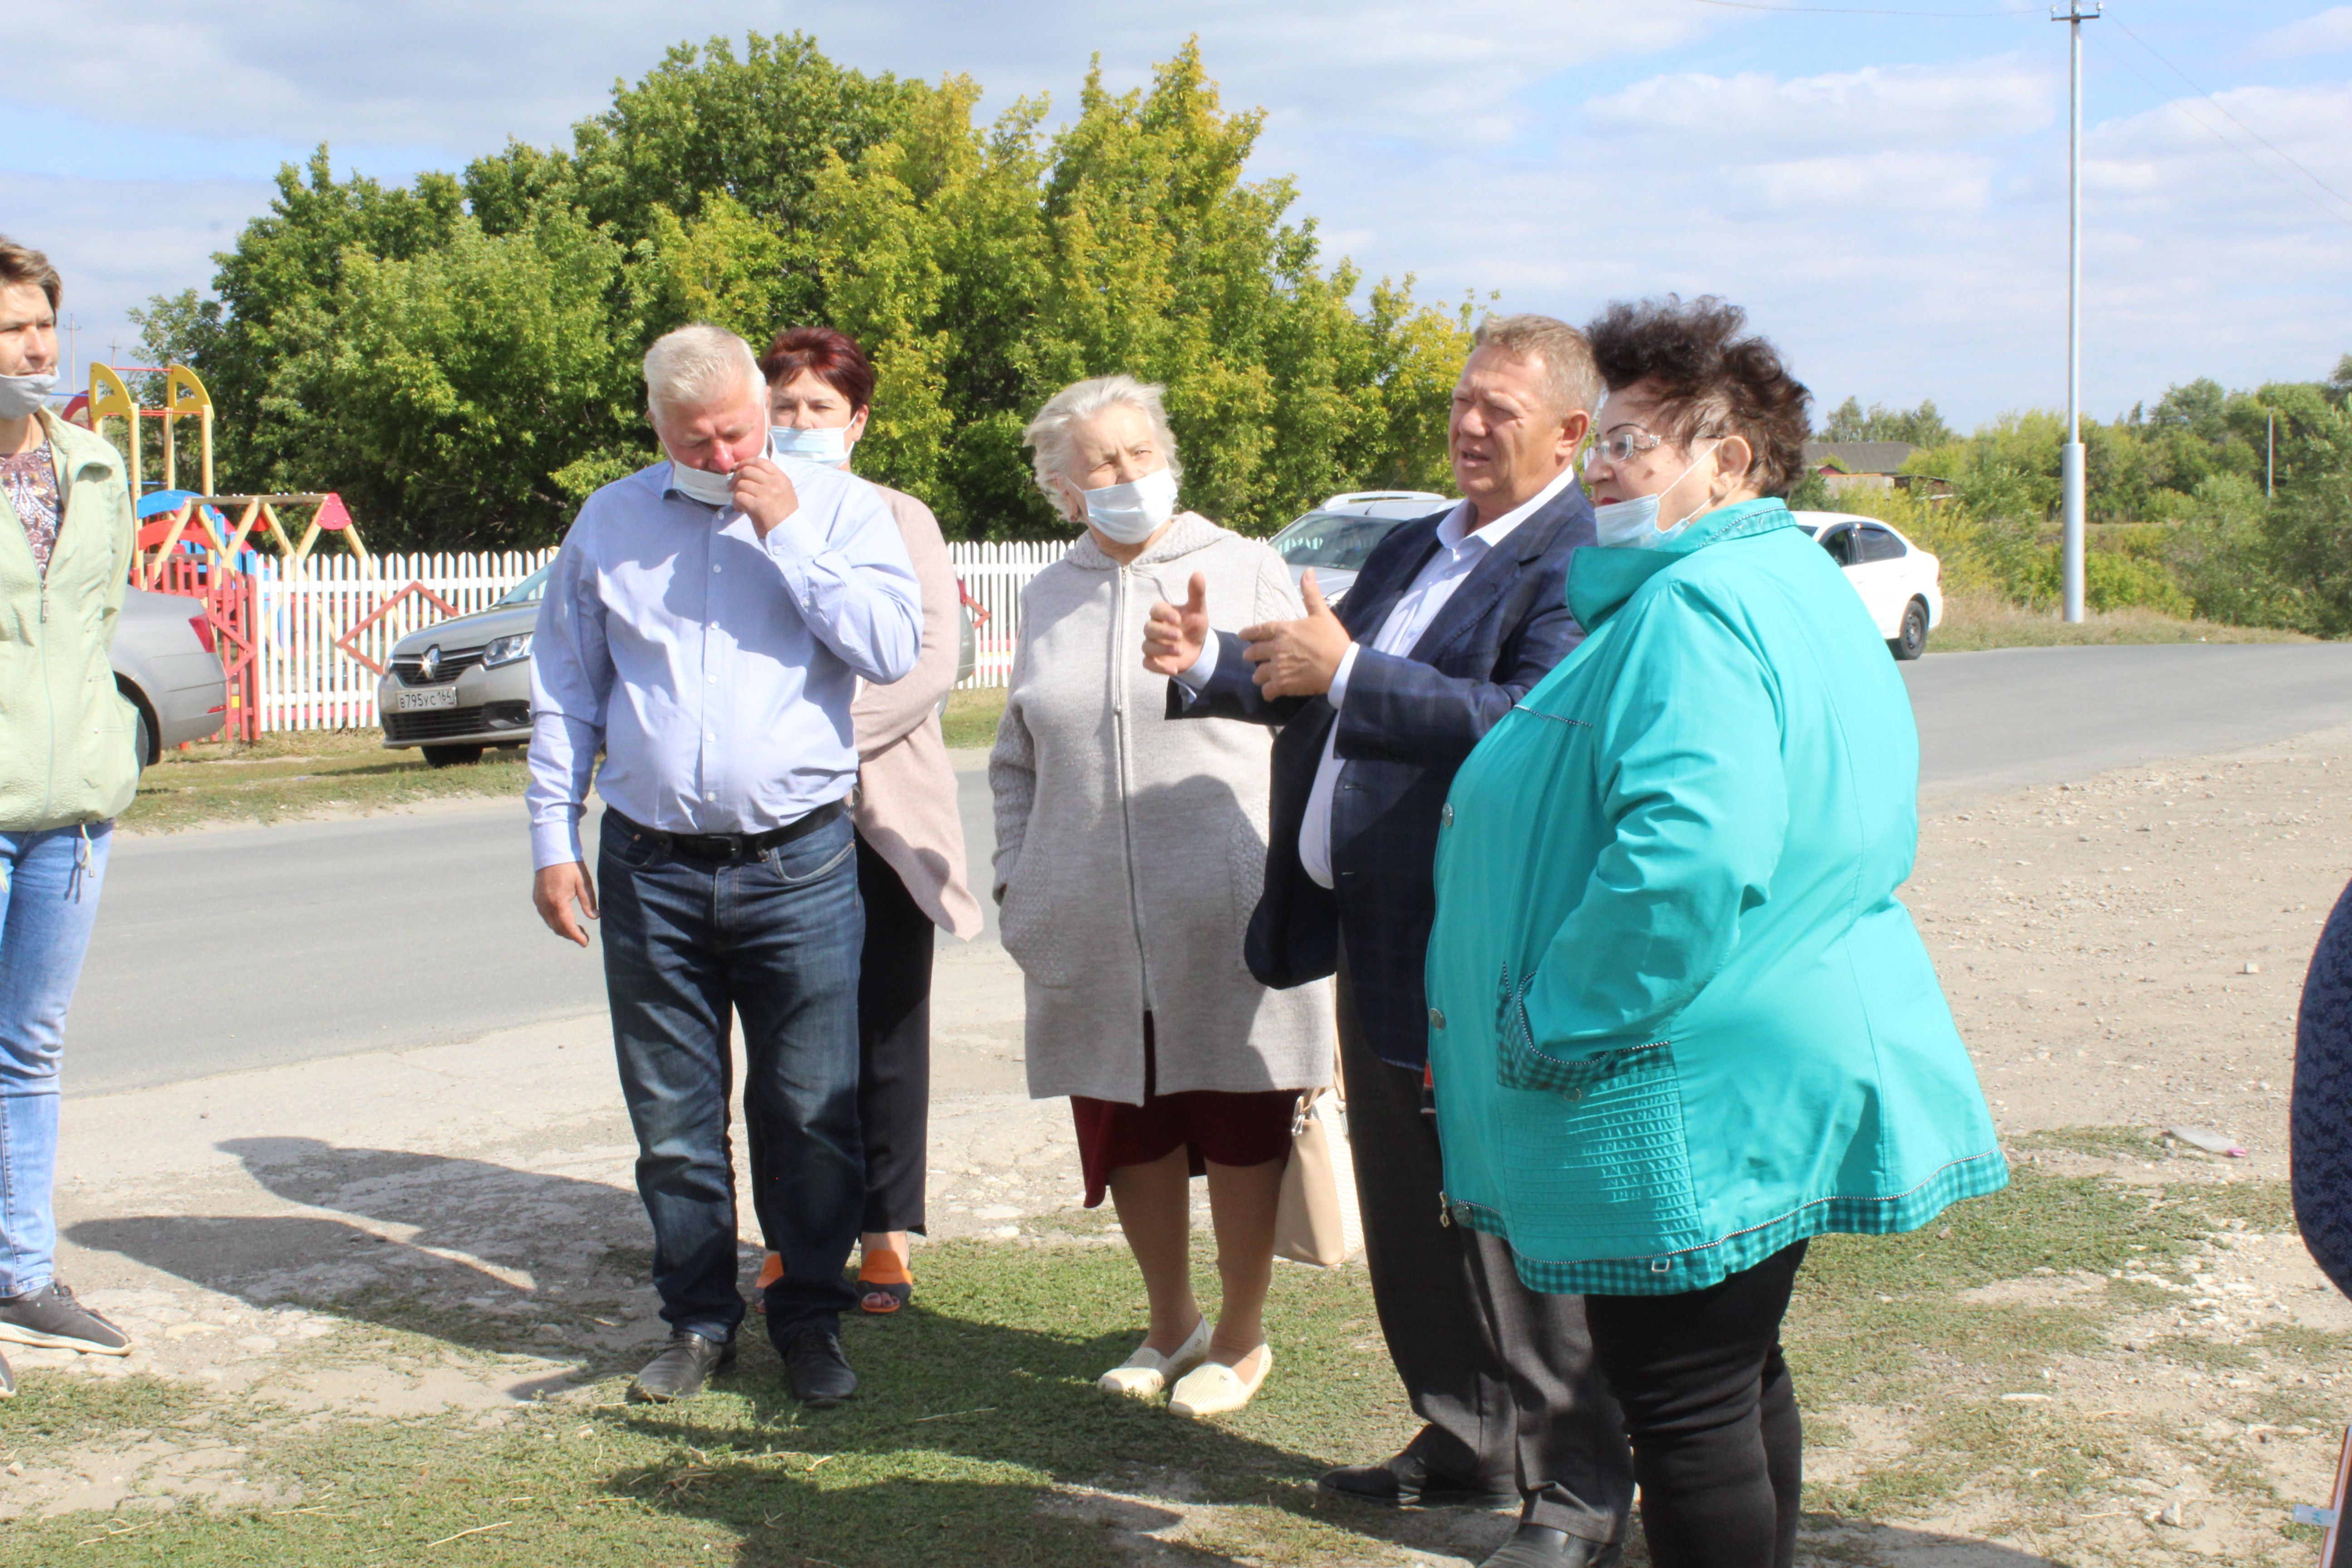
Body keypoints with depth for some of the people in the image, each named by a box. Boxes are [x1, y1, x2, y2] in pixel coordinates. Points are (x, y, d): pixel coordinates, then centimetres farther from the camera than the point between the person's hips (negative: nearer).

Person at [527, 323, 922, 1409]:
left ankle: (810, 1320, 18)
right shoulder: (609, 524, 10)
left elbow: (893, 647, -11)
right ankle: (699, 1321, 22)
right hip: (651, 870, 3)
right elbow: (565, 693, 14)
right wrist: (554, 840, 8)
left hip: (799, 865, -2)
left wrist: (786, 534, -12)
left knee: (810, 1116, 3)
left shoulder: (839, 508, 3)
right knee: (672, 1118, 9)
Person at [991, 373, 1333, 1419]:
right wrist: (1016, 883, 10)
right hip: (1092, 930, 4)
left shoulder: (1246, 571, 2)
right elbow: (1017, 762, 19)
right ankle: (1170, 1324, 29)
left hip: (1226, 921, -3)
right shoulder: (1049, 598, 13)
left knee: (1238, 1128, 4)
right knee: (1126, 1132, 9)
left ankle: (1241, 1339, 21)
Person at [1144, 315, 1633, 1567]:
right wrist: (1211, 666, 5)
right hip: (1376, 939, 9)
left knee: (1514, 1225, 0)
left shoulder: (1577, 568, -13)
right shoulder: (1412, 547, 16)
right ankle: (1466, 1441, 33)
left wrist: (1346, 672, -28)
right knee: (1405, 1214, 17)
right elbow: (1317, 692, 23)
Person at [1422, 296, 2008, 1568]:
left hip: (1695, 1083, -11)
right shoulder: (1796, 586, 15)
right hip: (1789, 1054, 11)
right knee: (1740, 1379, 22)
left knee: (1685, 1411, -1)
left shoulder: (1695, 608, -20)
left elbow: (1692, 850, -35)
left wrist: (1554, 1026, -23)